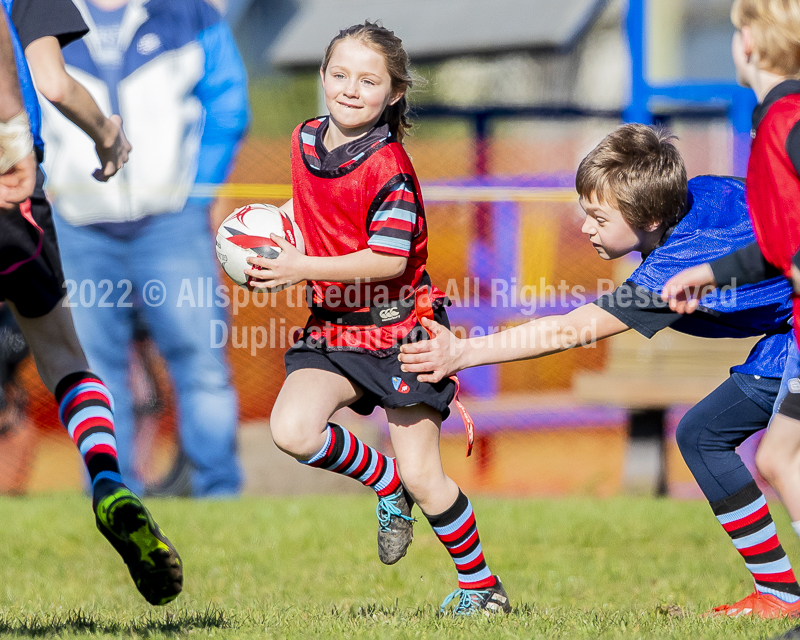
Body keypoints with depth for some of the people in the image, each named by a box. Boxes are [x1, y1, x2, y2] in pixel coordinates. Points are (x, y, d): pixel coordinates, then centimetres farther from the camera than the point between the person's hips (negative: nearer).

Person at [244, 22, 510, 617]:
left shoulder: (388, 168, -18)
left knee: (422, 477, -3)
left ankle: (482, 587, 17)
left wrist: (304, 268, -24)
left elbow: (390, 259, -22)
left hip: (397, 326, -6)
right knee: (292, 431, -19)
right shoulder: (306, 140, 4)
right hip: (334, 328, 6)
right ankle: (387, 486, 9)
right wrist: (283, 223, 6)